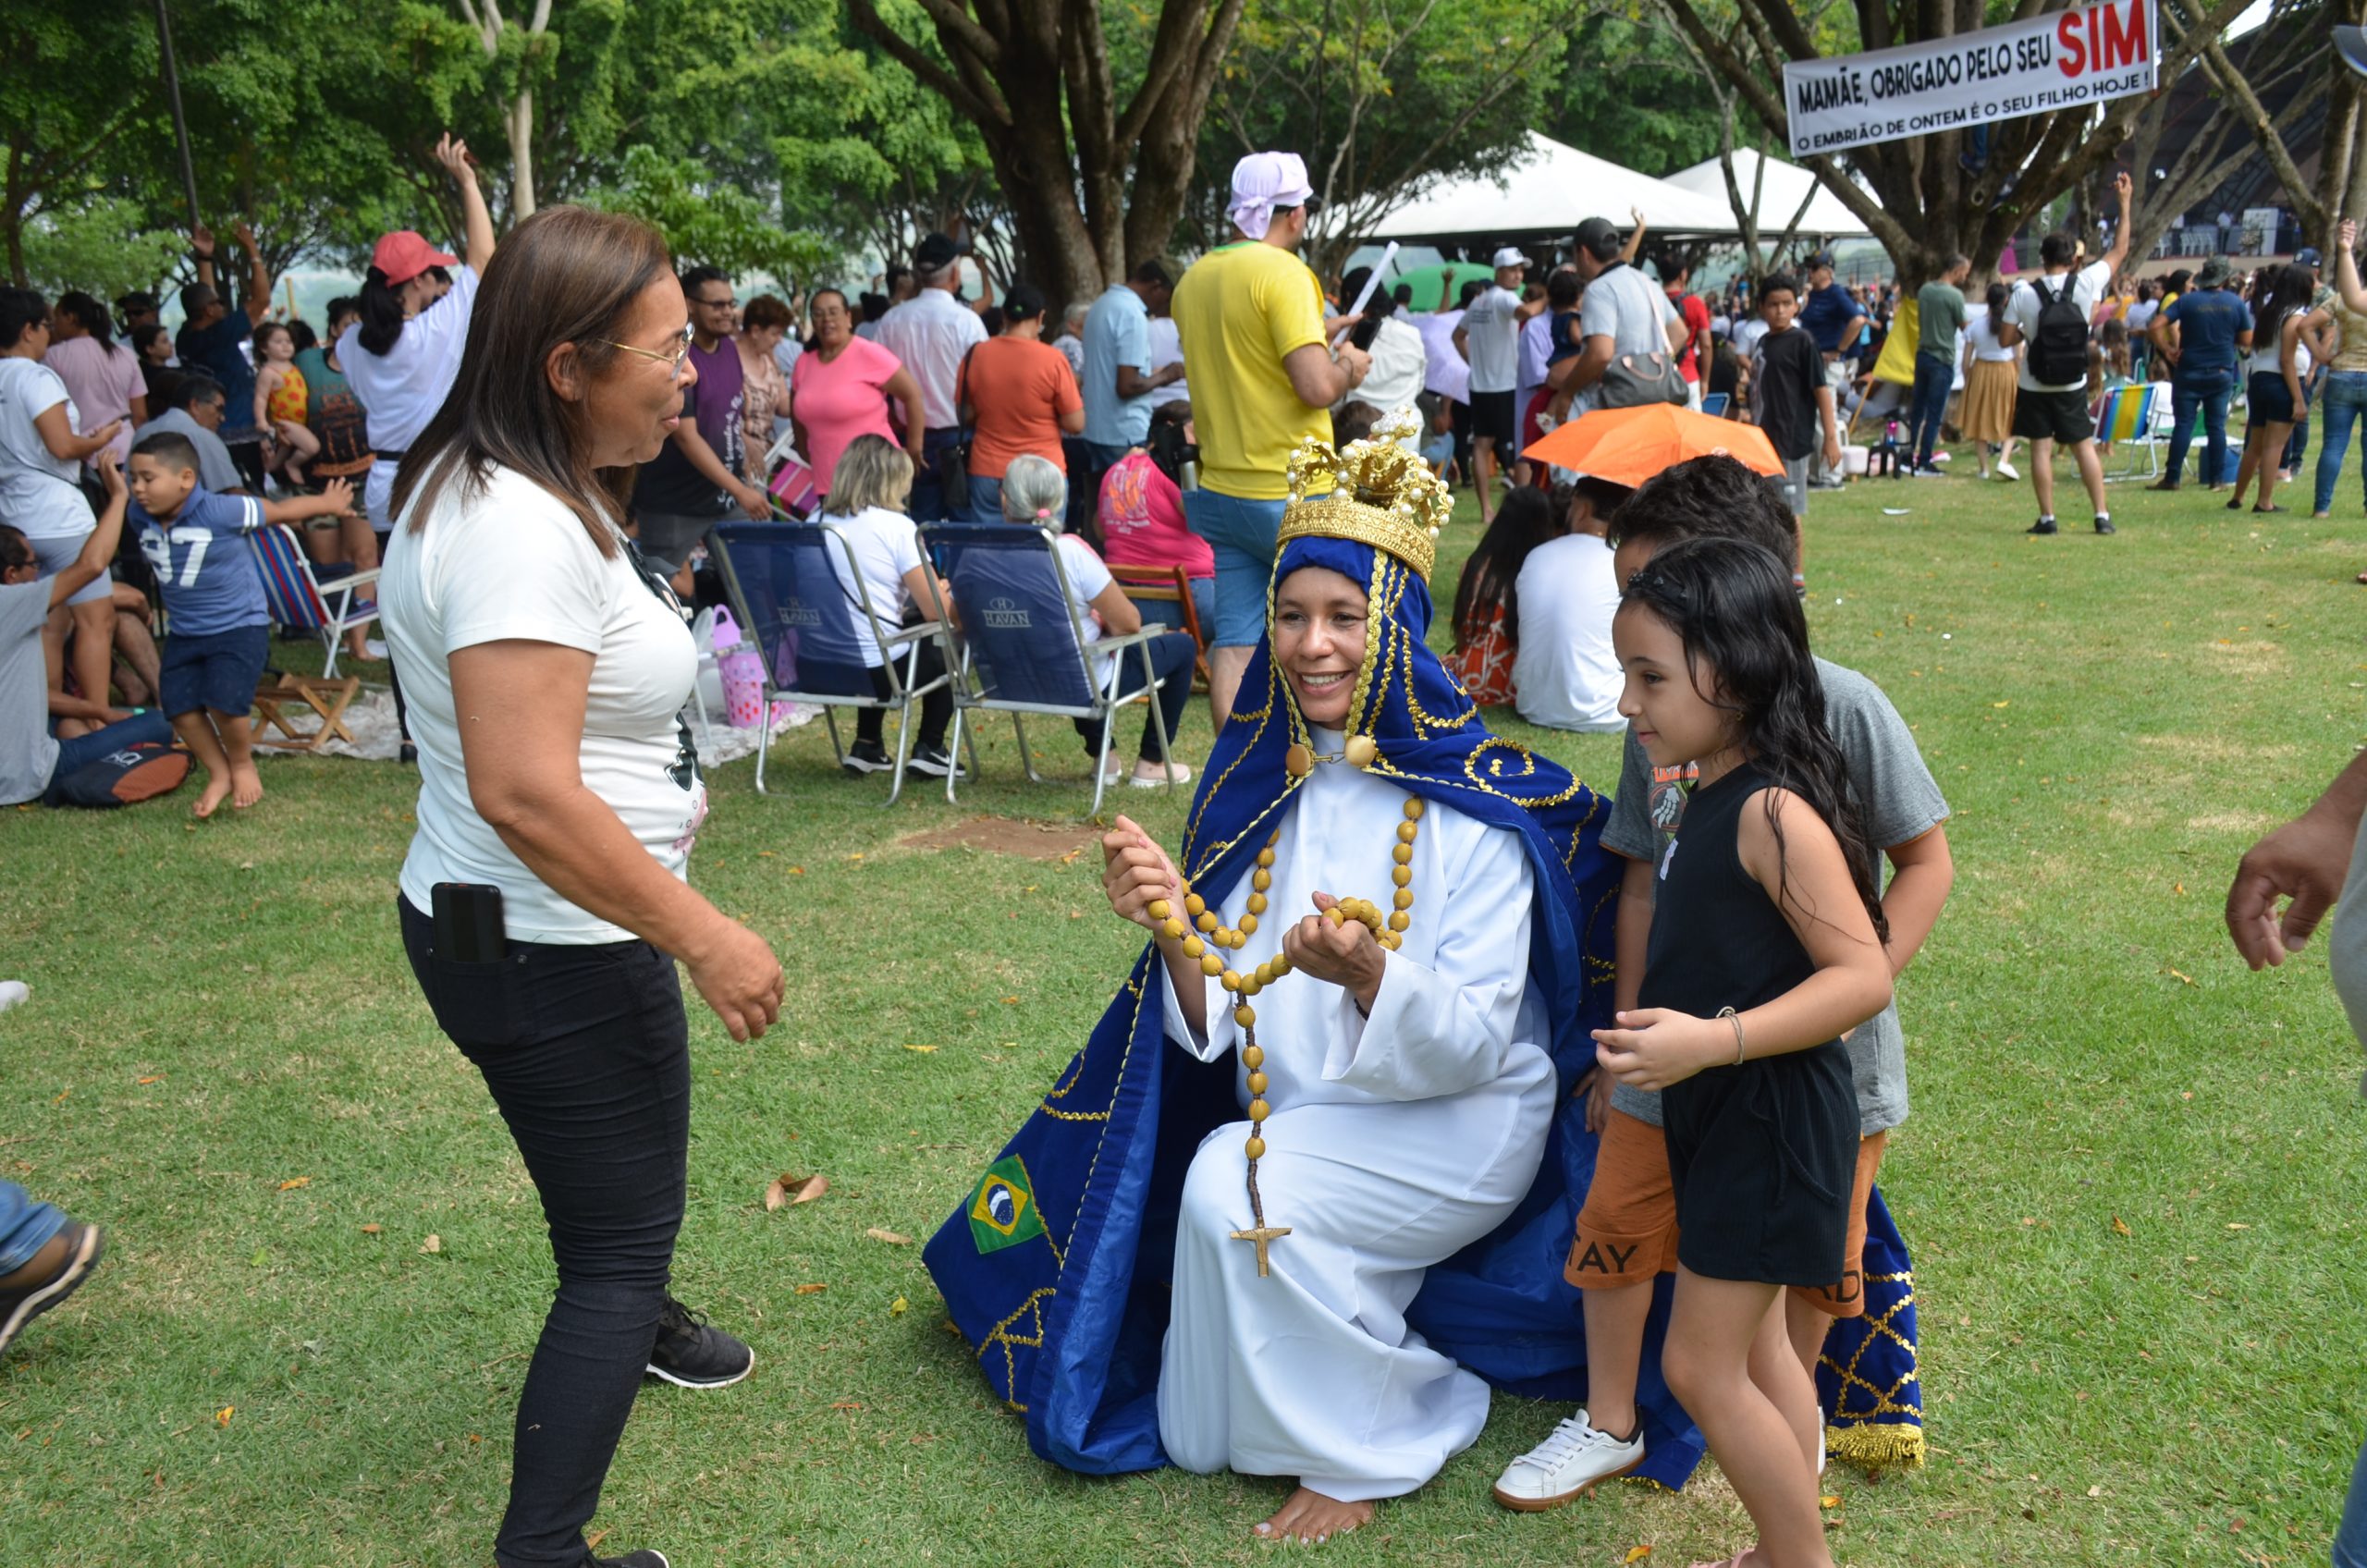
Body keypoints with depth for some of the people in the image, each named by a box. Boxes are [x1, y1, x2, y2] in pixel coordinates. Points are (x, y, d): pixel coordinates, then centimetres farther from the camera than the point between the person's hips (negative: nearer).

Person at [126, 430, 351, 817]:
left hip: (239, 624, -6)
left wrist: (328, 503, 7)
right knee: (178, 705, -2)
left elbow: (278, 510, -5)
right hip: (184, 631, 6)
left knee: (225, 701, -18)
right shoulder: (141, 517, -6)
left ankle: (243, 763, 13)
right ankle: (219, 774, 20)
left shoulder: (219, 512, -22)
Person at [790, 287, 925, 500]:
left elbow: (912, 394, -10)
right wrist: (805, 453, 18)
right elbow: (799, 410, 21)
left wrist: (914, 446, -7)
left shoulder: (868, 354, -11)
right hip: (826, 484, 6)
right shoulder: (804, 361, 7)